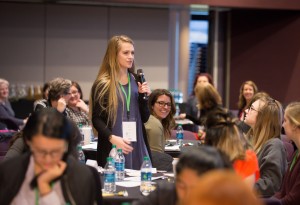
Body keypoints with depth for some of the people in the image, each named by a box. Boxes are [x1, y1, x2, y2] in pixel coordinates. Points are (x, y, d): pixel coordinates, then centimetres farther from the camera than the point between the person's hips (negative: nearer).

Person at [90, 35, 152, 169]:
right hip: (112, 148, -4)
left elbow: (144, 118, 11)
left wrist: (144, 96, -4)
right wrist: (112, 138, -21)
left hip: (137, 145, 4)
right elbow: (96, 119, -7)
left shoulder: (136, 81, 11)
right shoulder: (102, 84, -3)